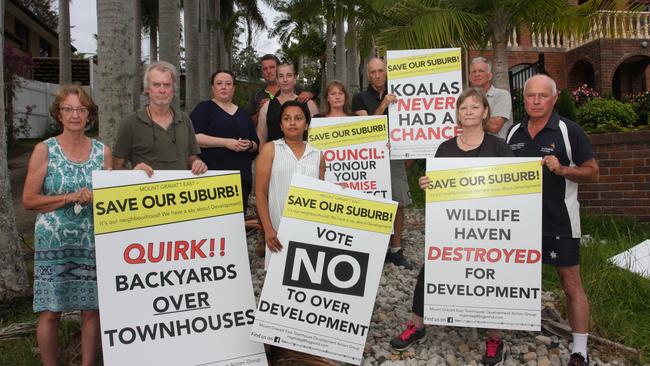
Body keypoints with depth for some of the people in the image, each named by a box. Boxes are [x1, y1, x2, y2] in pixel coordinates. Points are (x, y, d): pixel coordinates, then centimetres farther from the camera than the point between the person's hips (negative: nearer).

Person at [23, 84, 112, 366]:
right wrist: (70, 198, -13)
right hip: (53, 241, -2)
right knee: (50, 311, 2)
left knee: (92, 309, 6)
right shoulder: (44, 150, 0)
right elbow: (29, 200, -3)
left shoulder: (102, 151, 7)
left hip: (93, 241, 2)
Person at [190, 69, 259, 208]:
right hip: (212, 176, -4)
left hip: (241, 176, 5)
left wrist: (249, 145, -2)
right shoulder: (204, 108, 5)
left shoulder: (243, 113, 20)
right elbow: (193, 137, -9)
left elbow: (256, 144, 21)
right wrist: (225, 142, -15)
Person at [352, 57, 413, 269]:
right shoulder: (361, 99, 4)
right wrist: (383, 105, -17)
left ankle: (396, 250, 12)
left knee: (398, 203, 3)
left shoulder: (395, 96, 14)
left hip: (395, 156, 3)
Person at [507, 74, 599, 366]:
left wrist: (562, 170, -21)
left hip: (559, 221, -4)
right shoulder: (514, 132, 8)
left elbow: (592, 172, -4)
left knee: (571, 285, 1)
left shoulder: (569, 130, -6)